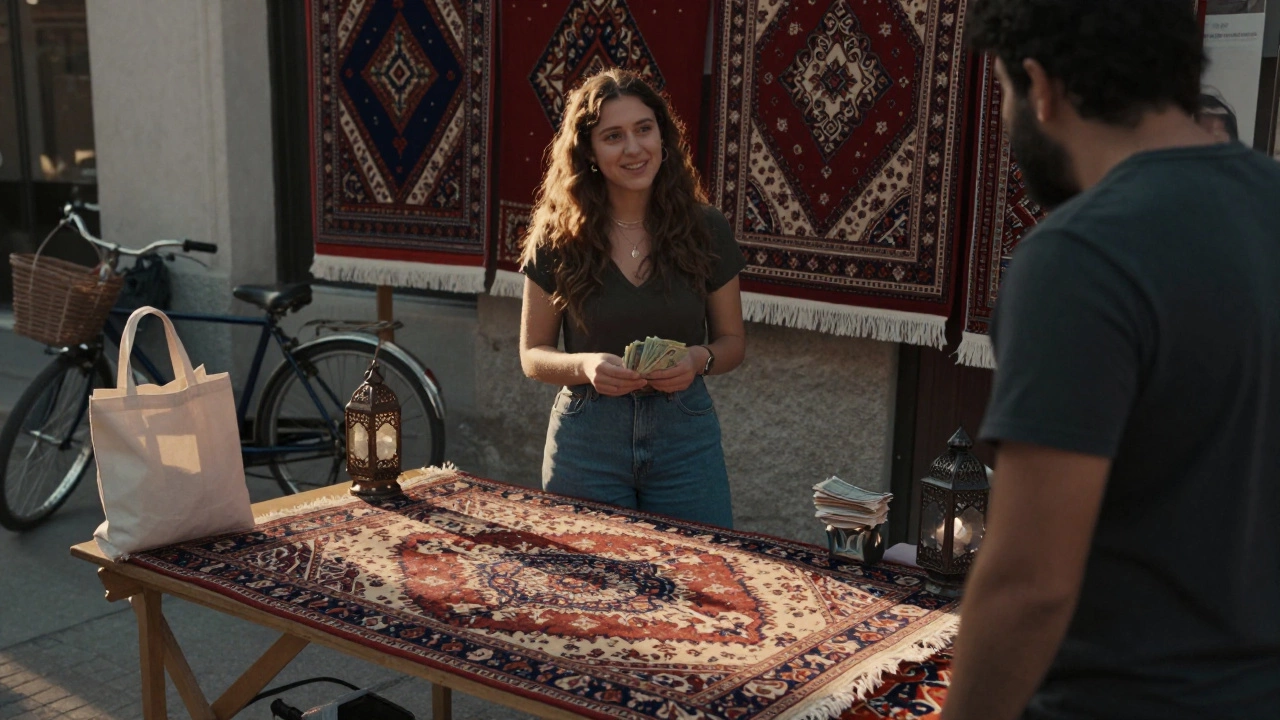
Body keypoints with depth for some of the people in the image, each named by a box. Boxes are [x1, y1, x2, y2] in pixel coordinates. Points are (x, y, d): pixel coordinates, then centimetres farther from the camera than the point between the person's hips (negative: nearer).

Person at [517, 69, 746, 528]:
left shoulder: (705, 230, -1)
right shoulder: (558, 238, -4)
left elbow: (731, 343, 7)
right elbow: (532, 355, 1)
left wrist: (699, 360, -15)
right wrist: (585, 366, -19)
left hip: (685, 437, 1)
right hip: (586, 437, 0)